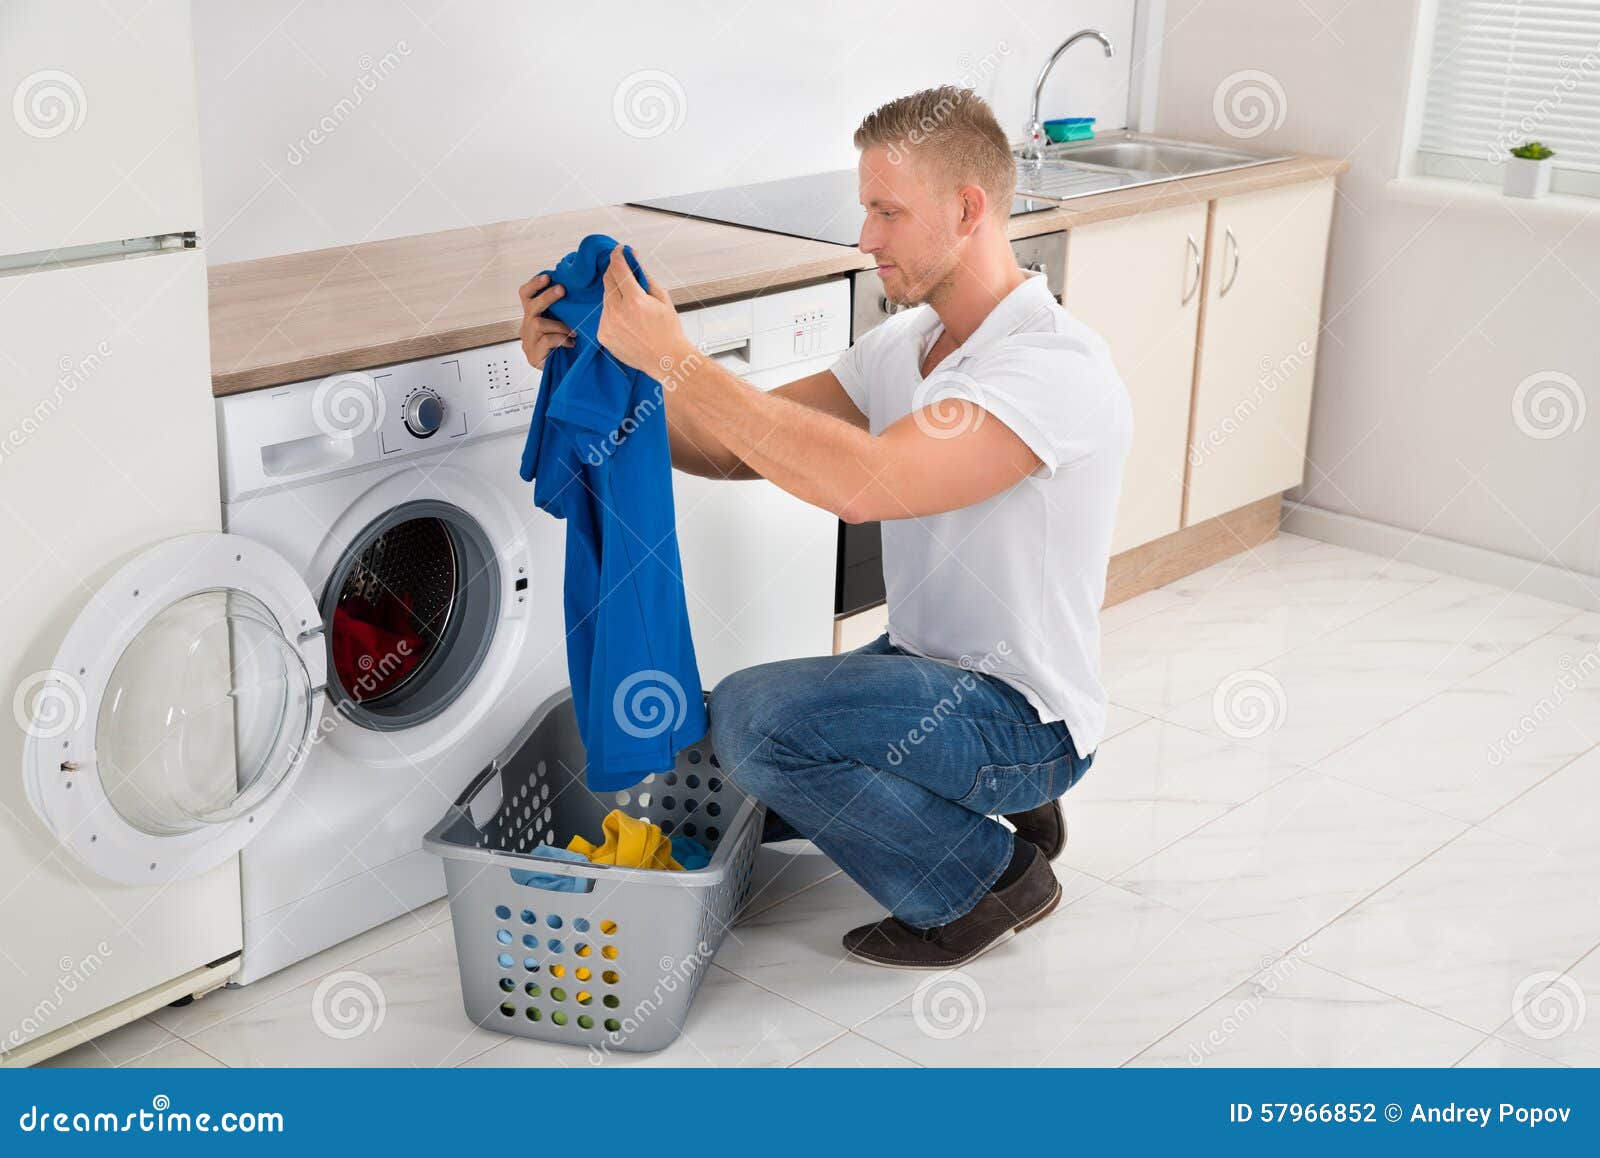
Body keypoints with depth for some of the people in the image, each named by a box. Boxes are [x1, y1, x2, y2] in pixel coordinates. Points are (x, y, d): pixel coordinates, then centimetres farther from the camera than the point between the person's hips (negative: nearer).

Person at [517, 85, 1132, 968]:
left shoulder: (1056, 367, -26)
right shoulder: (906, 344, 4)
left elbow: (860, 481, -39)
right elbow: (740, 451, 1)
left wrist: (673, 358, -35)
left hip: (1025, 717, -9)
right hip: (928, 664, 9)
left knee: (754, 716, -28)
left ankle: (985, 879, -5)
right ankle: (979, 801, 17)